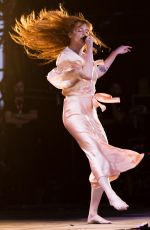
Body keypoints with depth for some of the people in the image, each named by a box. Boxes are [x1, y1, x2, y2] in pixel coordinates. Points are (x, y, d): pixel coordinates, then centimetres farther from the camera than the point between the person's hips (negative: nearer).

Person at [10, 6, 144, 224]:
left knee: (104, 158, -3)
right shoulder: (65, 56, -6)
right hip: (75, 111, -8)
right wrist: (89, 49, -11)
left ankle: (93, 213, -3)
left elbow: (101, 70, 40)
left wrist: (115, 52, 37)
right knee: (93, 150, -30)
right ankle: (112, 196, -46)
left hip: (90, 112, 8)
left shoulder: (83, 57, 20)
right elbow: (88, 75, -20)